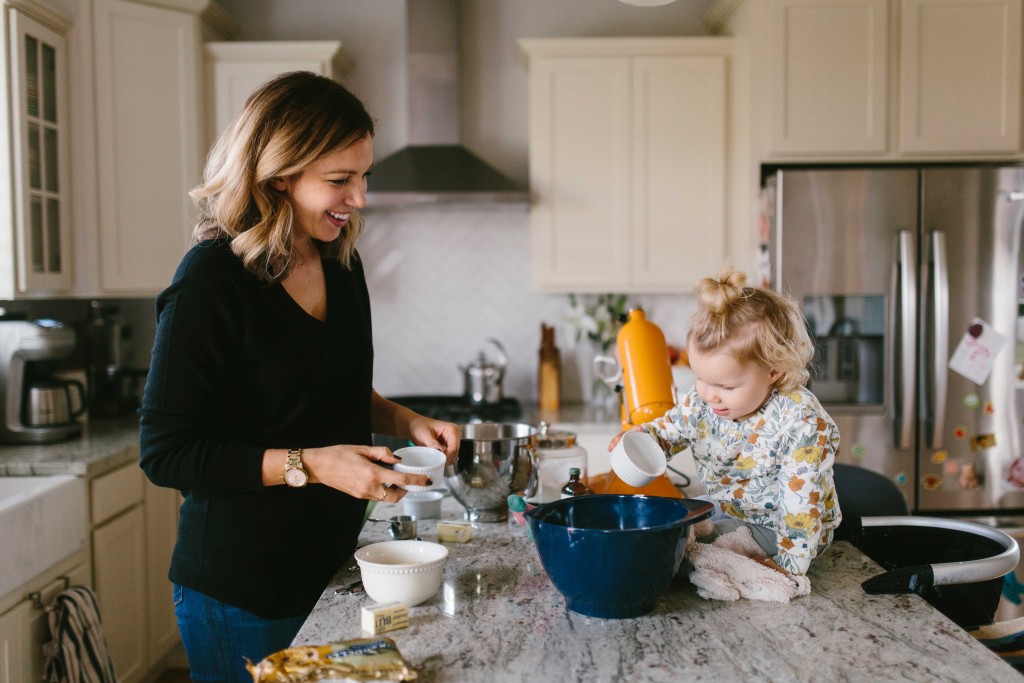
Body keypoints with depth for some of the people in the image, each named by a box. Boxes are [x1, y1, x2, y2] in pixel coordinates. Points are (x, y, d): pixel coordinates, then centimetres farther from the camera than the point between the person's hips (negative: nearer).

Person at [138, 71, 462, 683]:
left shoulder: (341, 262, 2)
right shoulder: (212, 281, -20)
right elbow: (167, 453, -19)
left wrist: (406, 422, -1)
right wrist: (309, 465, -25)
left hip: (333, 562, 7)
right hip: (241, 588, -7)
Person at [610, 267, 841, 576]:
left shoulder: (802, 422, -29)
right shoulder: (701, 401, -12)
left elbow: (801, 502, -27)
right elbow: (667, 429, 6)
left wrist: (788, 564, -28)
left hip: (776, 529, -6)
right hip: (725, 511, 6)